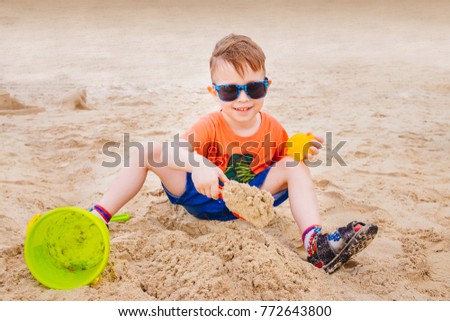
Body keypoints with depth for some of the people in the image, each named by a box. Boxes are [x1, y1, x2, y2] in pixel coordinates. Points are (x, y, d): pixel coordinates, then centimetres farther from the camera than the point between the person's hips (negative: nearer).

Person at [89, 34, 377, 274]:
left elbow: (283, 164, 7)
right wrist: (197, 164, -57)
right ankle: (100, 217, -16)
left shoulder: (274, 130, -8)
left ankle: (316, 244, -36)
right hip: (204, 196, -2)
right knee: (148, 151, -21)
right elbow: (174, 150, -36)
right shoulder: (211, 126, -18)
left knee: (295, 167, -20)